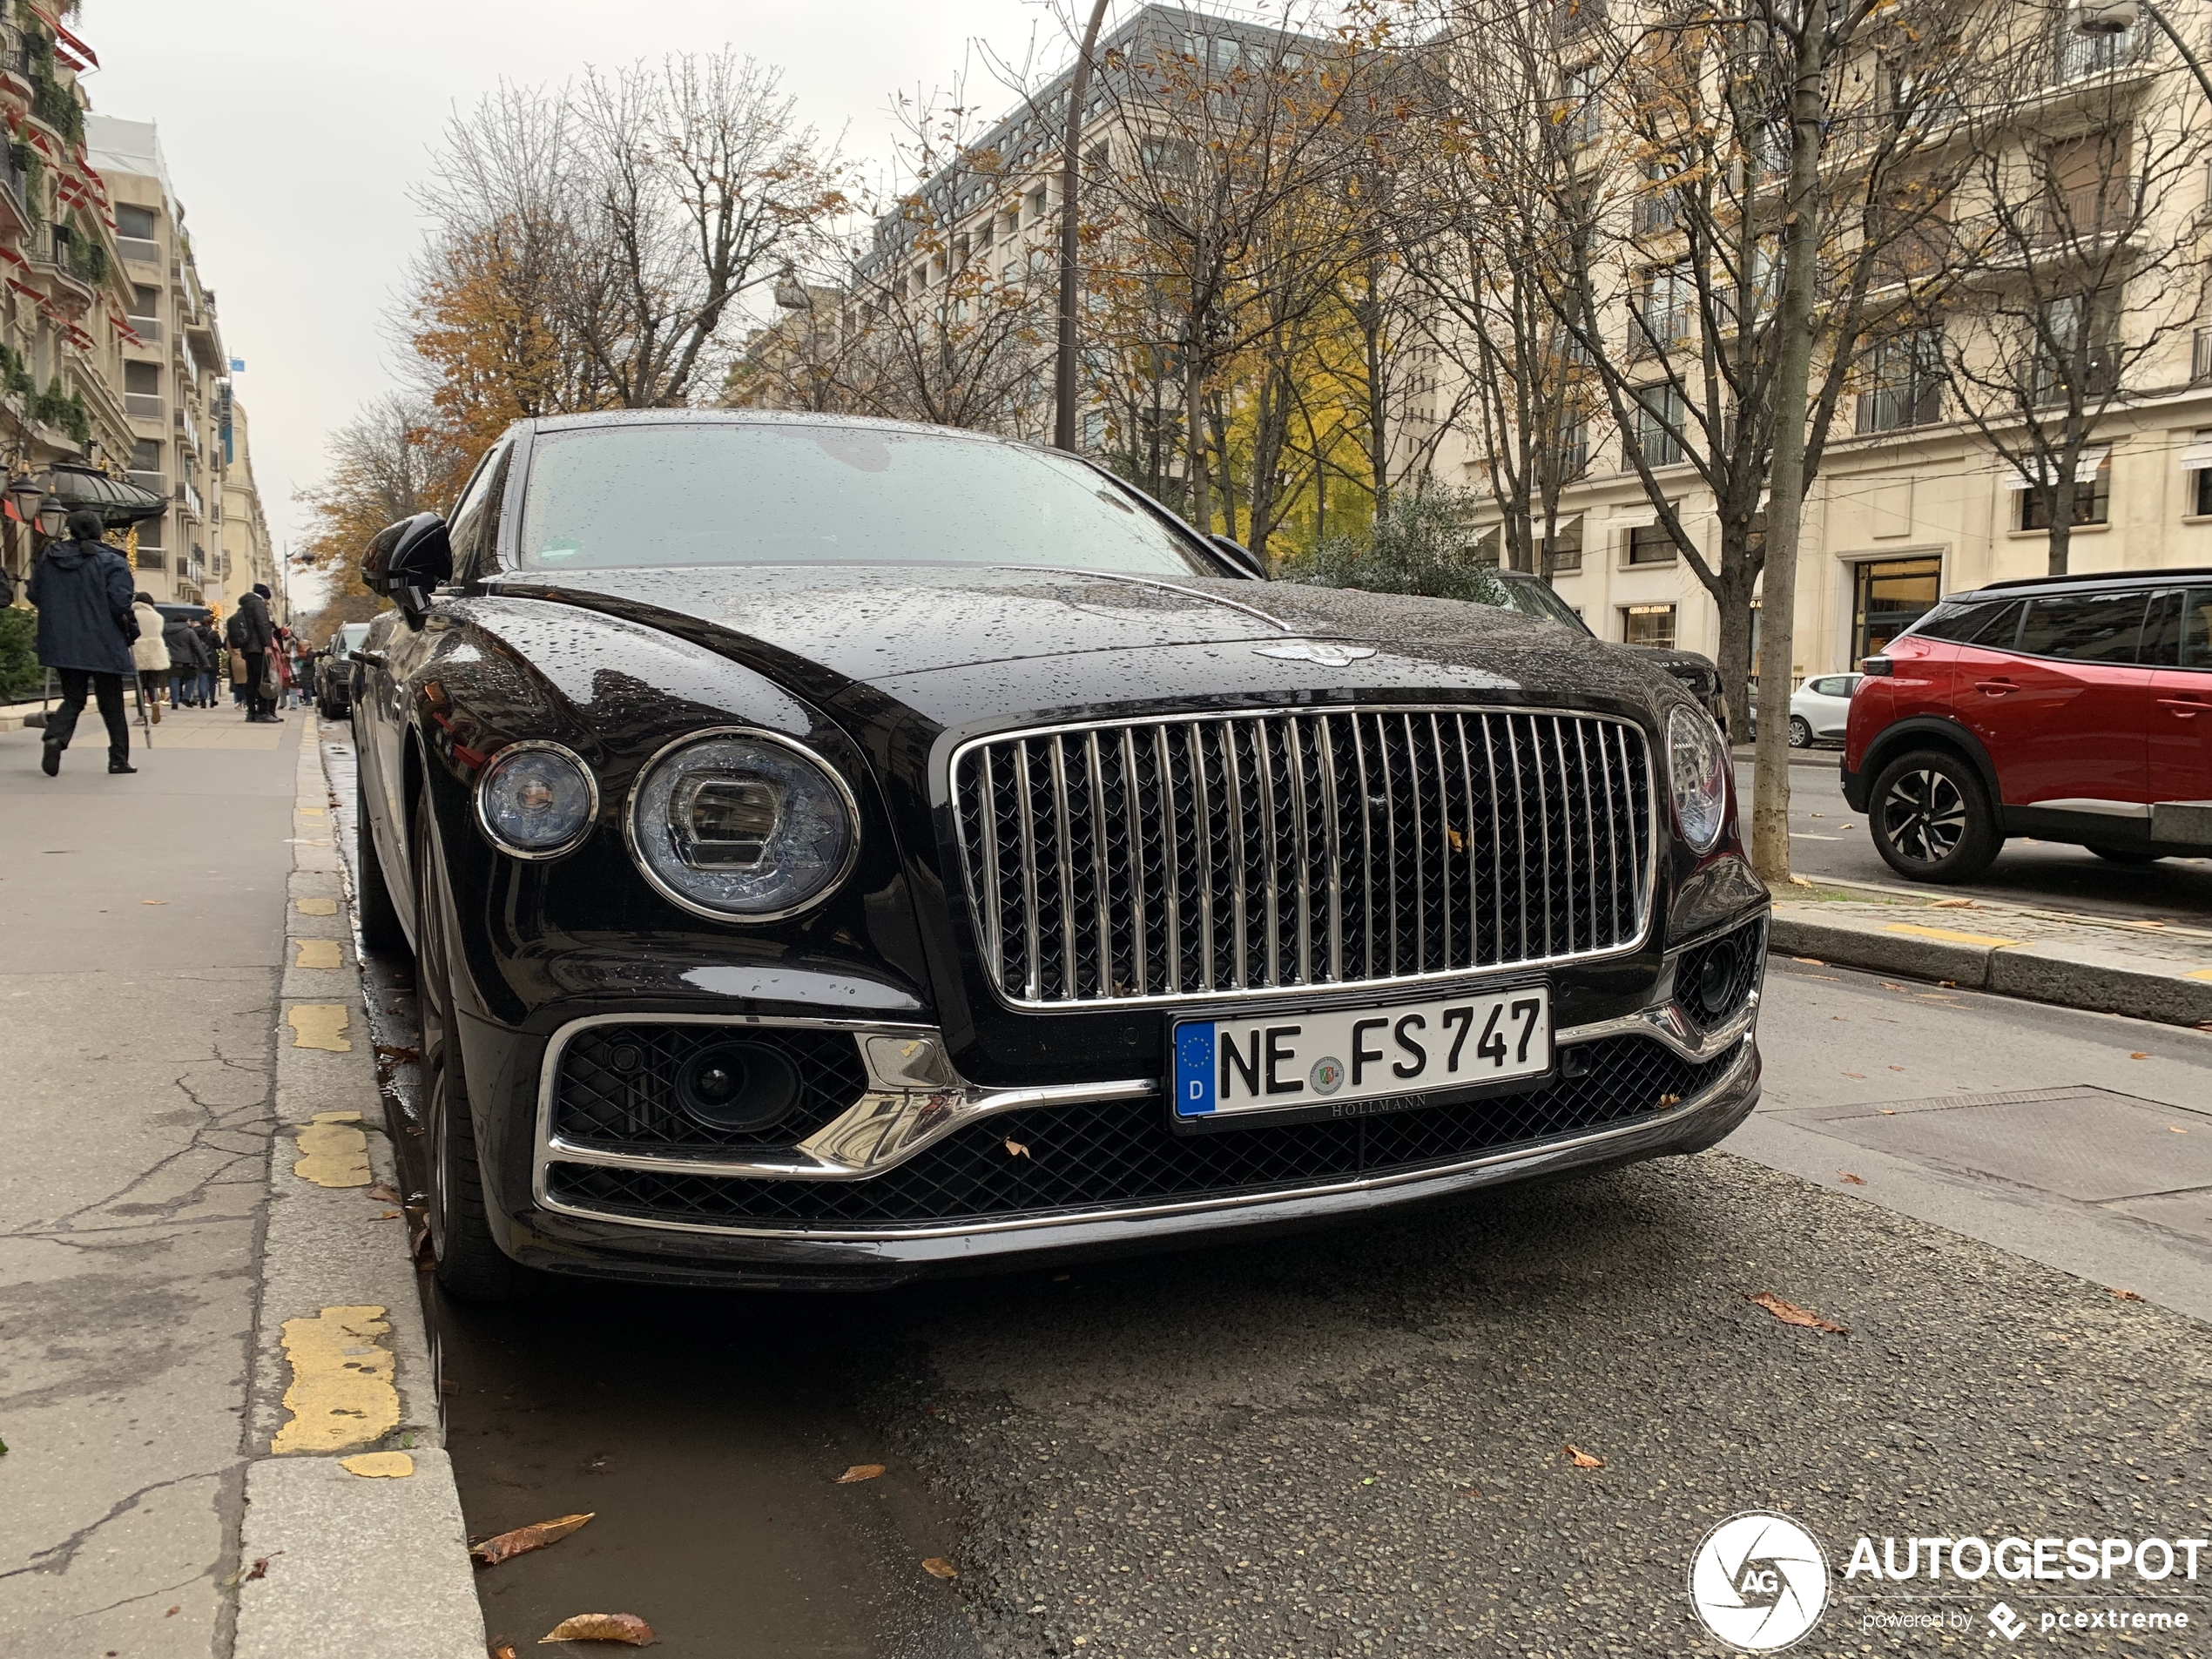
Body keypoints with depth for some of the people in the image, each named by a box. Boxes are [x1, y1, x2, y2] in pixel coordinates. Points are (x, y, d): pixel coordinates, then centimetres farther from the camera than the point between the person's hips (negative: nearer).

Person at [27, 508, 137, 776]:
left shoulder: (48, 557, 6)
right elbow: (120, 603, -16)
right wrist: (132, 630, -1)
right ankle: (119, 759, 8)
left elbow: (34, 595, 11)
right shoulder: (111, 562, -10)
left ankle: (55, 736, -16)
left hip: (62, 643, 4)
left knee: (73, 698, 13)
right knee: (111, 703, 7)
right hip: (103, 646, -4)